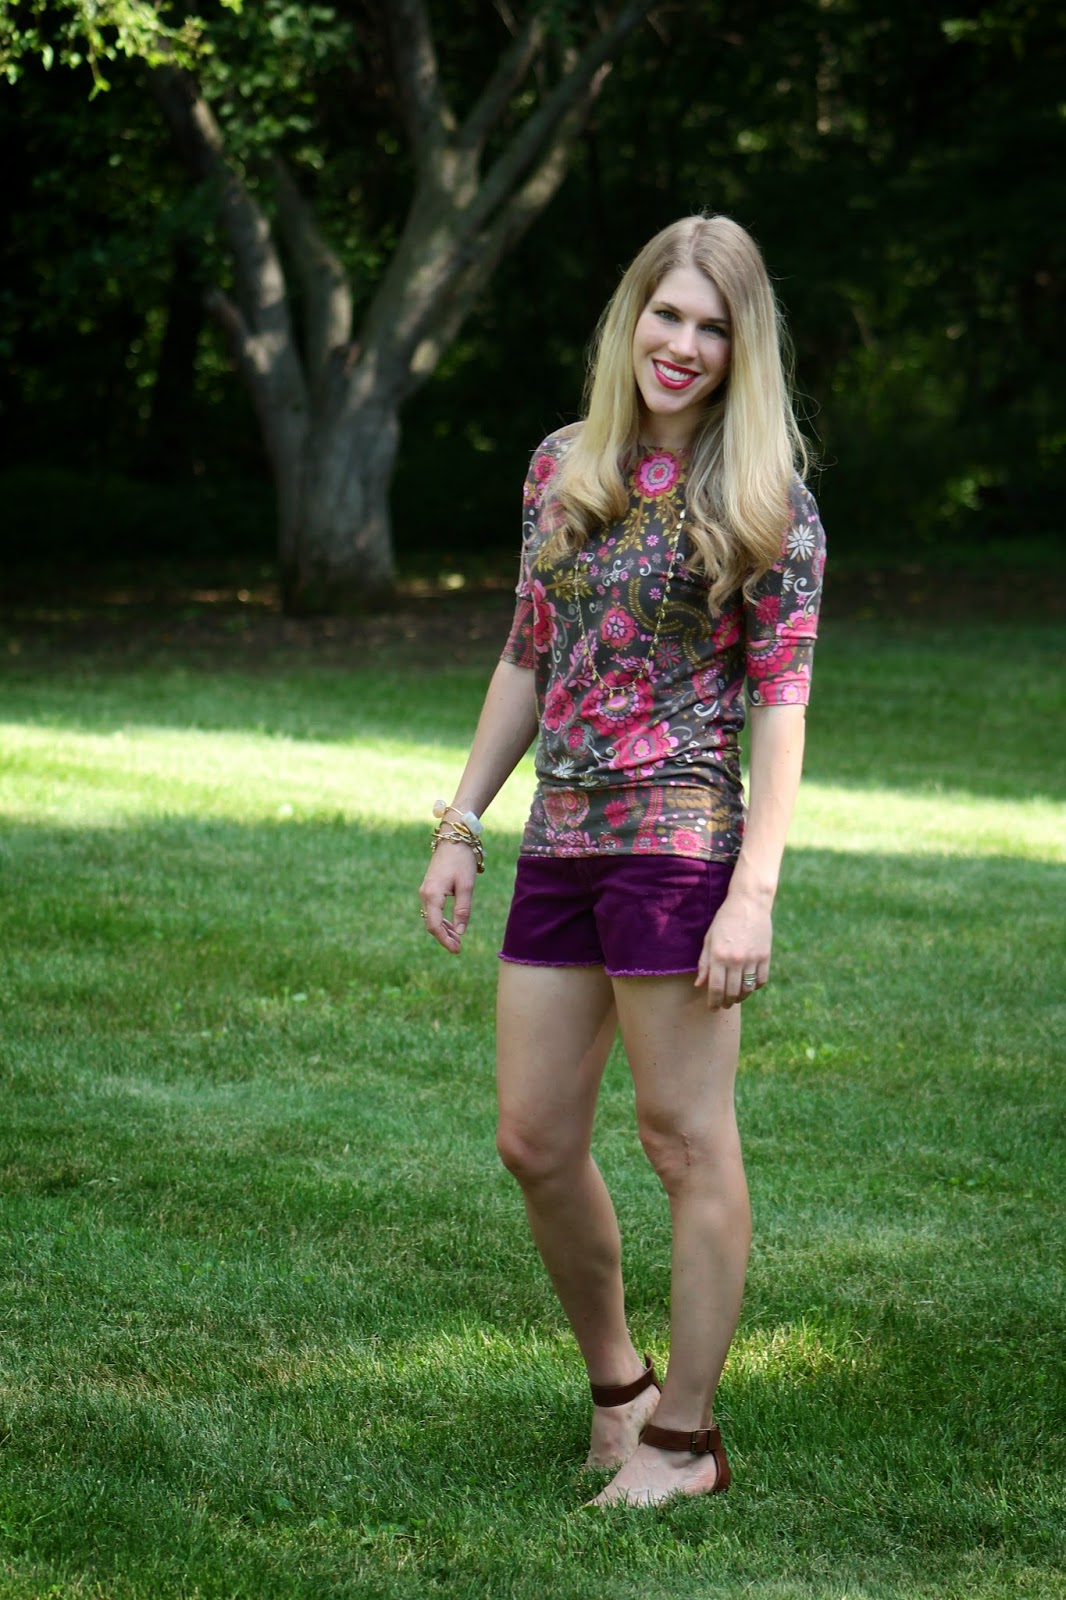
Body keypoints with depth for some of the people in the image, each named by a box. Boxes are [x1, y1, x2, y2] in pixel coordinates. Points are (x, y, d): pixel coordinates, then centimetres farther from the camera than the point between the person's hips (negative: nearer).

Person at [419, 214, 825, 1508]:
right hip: (560, 841, 6)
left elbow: (782, 700, -8)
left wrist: (754, 890, -15)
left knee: (685, 1138, 0)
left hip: (679, 839, -6)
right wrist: (459, 824, 14)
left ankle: (684, 1437, 11)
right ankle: (616, 1388, 27)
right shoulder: (562, 468, 11)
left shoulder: (762, 500, -5)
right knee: (534, 1140, 9)